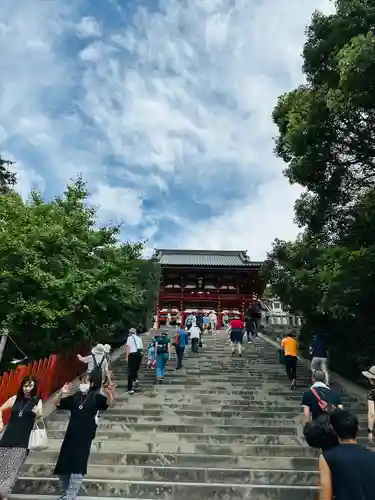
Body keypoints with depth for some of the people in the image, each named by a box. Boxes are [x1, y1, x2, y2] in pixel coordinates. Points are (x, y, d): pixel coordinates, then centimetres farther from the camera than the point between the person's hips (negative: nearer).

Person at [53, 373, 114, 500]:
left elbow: (109, 403, -21)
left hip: (84, 439, -5)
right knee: (62, 468, 16)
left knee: (77, 469, -2)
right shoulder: (74, 398, 7)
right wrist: (61, 392, -16)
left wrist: (110, 394, -45)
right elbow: (56, 403, 5)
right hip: (70, 436, 5)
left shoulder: (96, 398, -6)